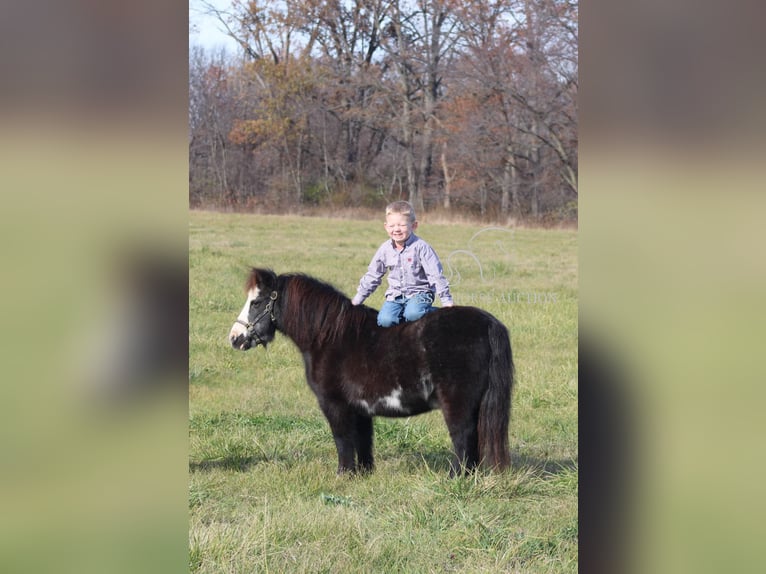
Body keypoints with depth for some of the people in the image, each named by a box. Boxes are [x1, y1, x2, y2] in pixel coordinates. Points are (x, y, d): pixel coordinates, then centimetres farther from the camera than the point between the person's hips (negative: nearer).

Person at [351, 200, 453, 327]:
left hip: (419, 293, -4)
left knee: (412, 314, -34)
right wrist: (357, 299, 16)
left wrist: (446, 300, -14)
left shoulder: (420, 247, -12)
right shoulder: (385, 249, 2)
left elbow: (436, 275, -12)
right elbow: (372, 276, 14)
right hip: (395, 295, 4)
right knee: (385, 320, -22)